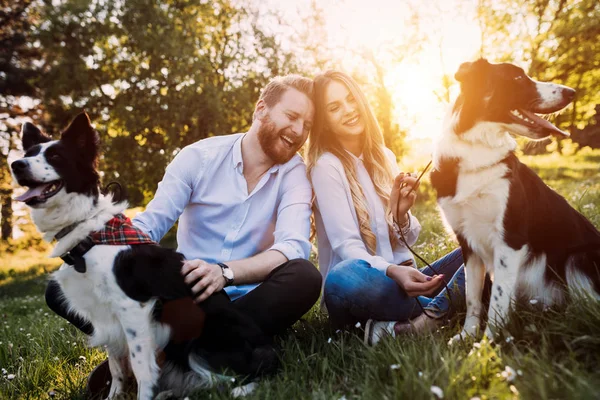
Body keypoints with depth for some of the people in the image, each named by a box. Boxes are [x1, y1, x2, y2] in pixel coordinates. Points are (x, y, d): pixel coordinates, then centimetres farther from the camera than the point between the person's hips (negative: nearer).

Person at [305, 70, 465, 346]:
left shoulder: (383, 157, 9)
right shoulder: (326, 166, -8)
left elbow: (407, 239, 8)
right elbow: (347, 246, -17)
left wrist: (401, 214, -14)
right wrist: (392, 271, -36)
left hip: (403, 278, 6)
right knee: (343, 280, -40)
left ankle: (422, 320, -25)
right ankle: (442, 305, -19)